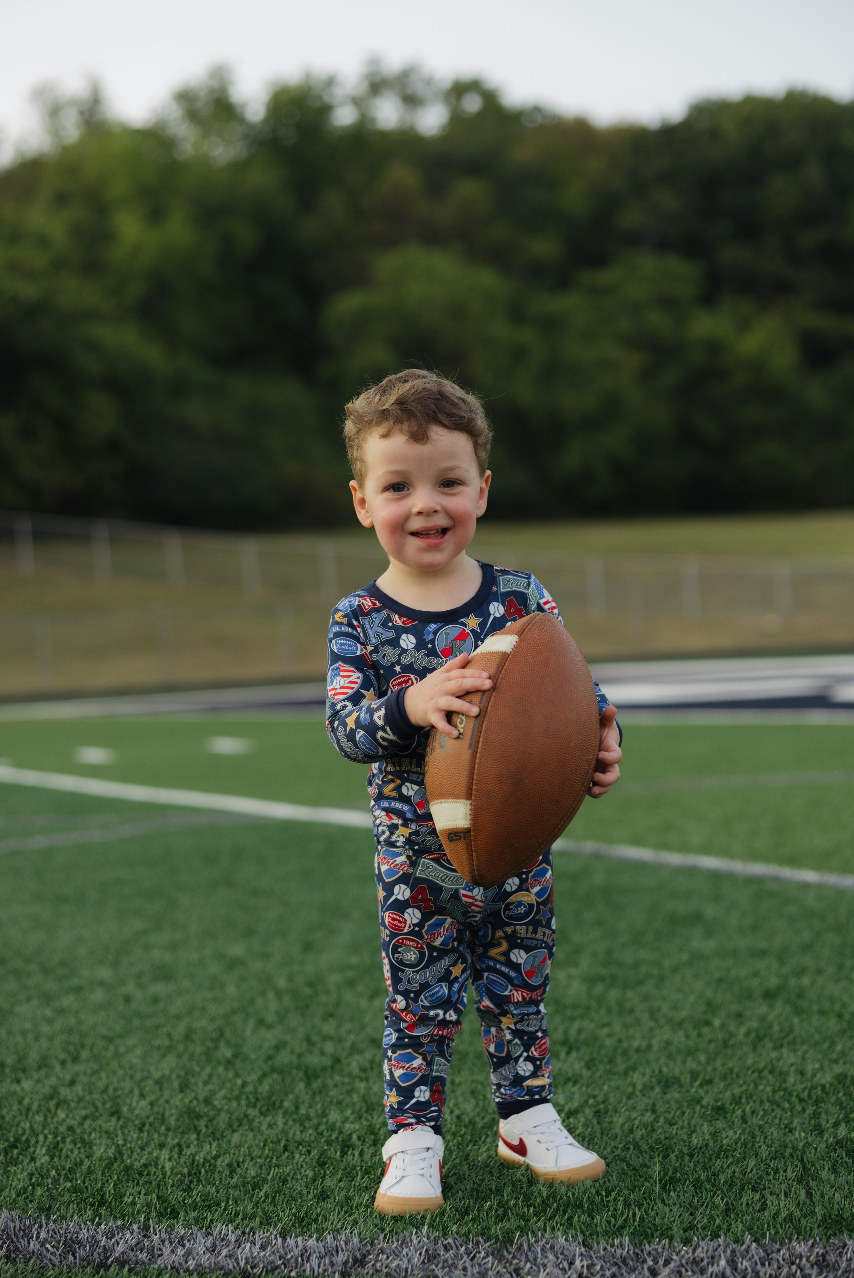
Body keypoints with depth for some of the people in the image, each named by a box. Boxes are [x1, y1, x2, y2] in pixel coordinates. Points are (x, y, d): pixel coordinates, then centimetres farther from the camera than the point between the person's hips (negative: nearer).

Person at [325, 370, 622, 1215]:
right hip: (417, 861, -2)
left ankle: (526, 1117, 33)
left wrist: (600, 748, -20)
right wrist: (409, 706, -34)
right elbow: (345, 727, -15)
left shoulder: (522, 600, -5)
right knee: (419, 1005, 7)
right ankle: (413, 1137, 20)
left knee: (518, 993, 16)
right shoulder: (360, 621, -8)